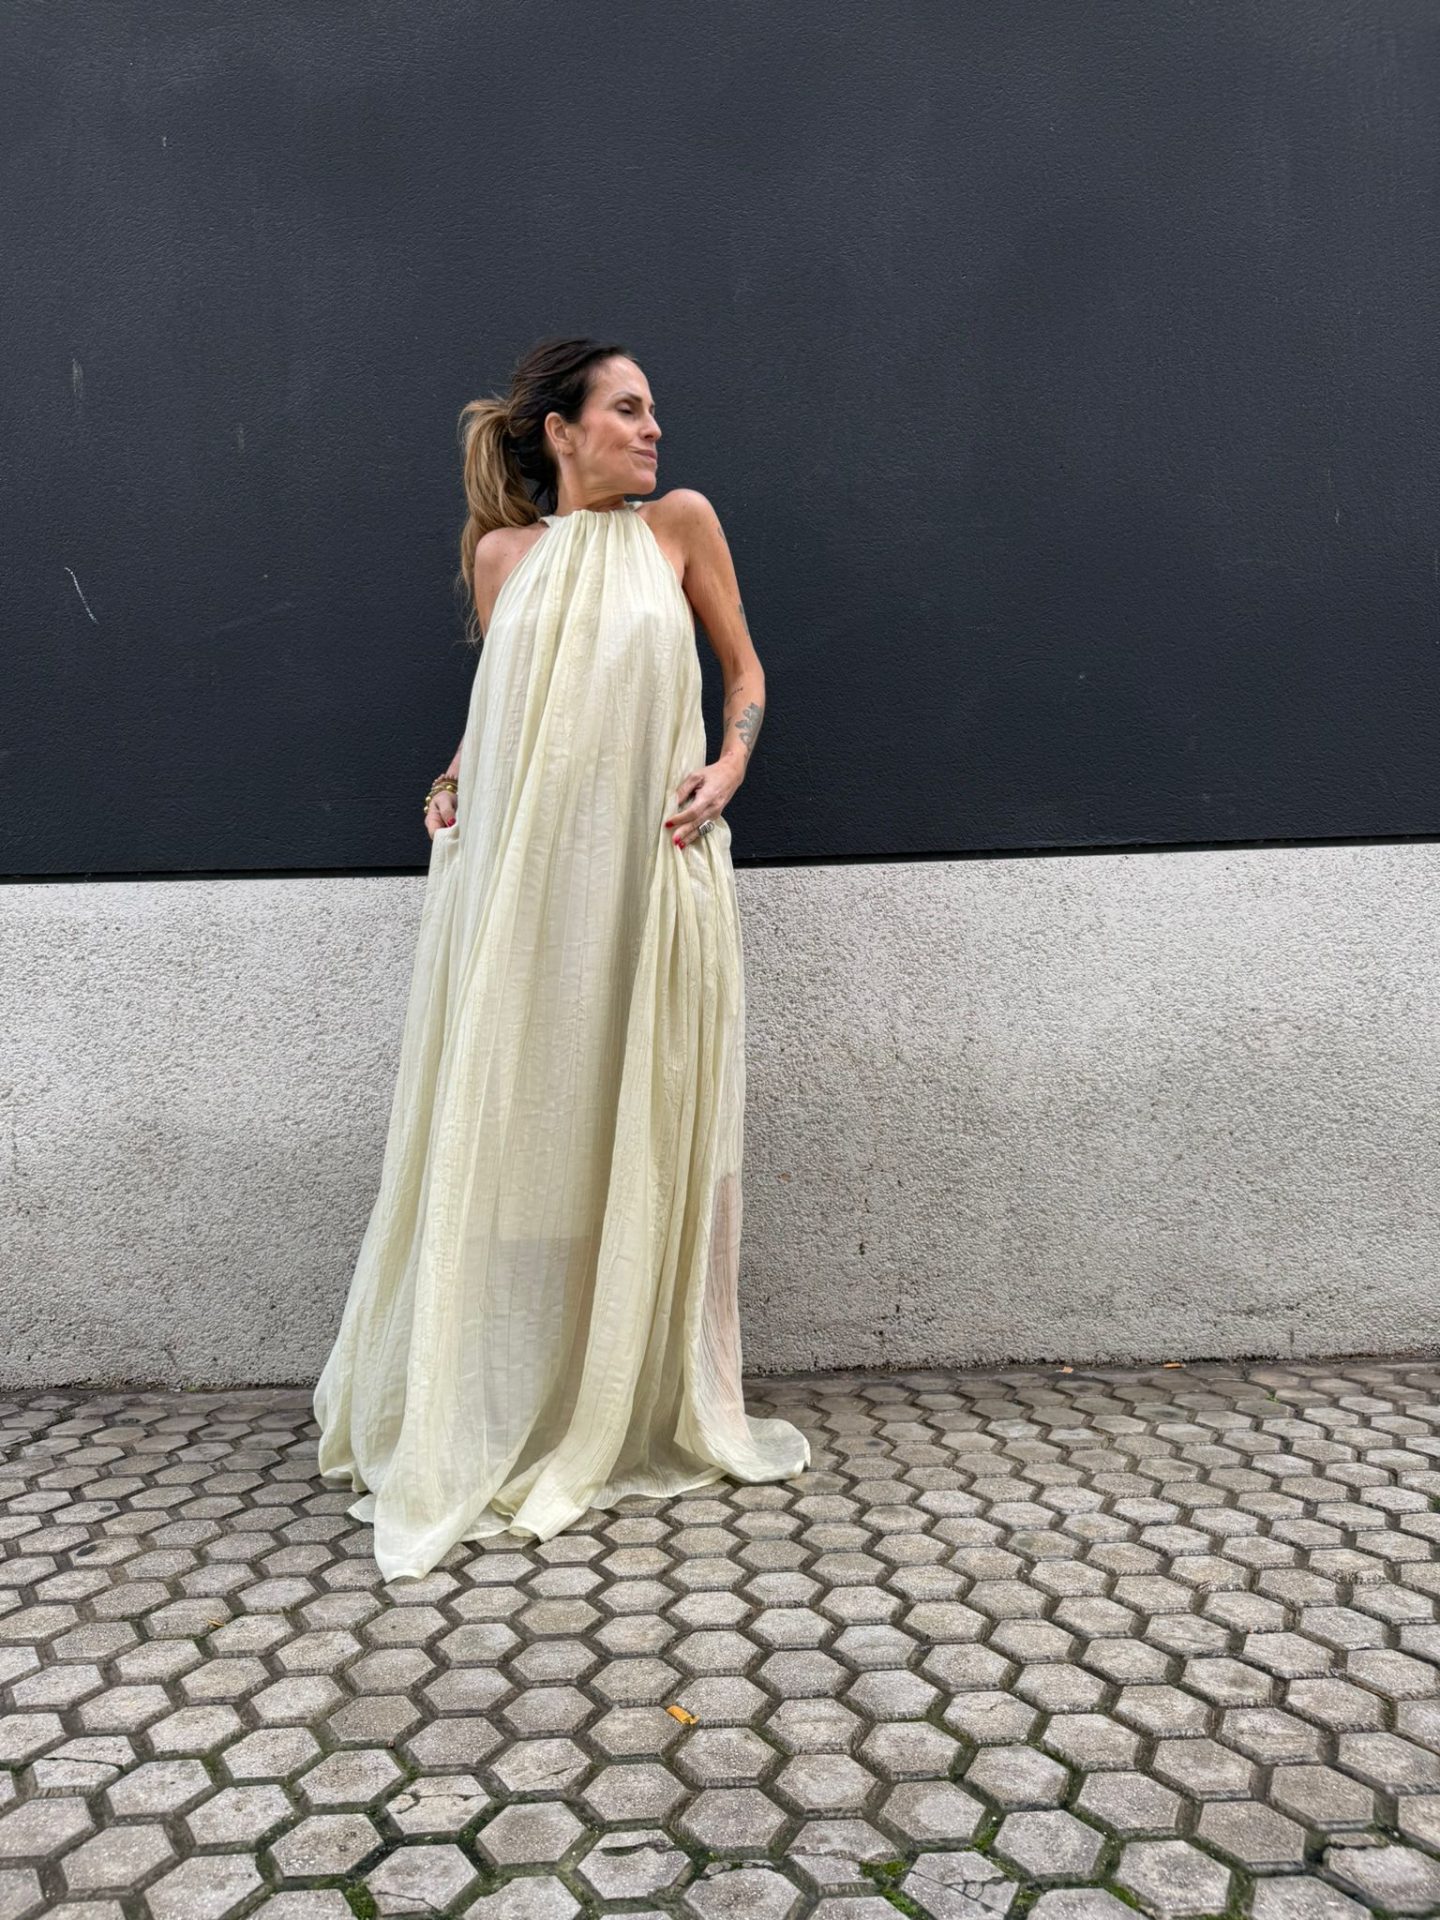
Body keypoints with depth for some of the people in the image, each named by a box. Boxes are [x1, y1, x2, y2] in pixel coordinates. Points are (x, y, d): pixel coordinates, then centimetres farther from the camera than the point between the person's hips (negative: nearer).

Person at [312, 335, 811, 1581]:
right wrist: (451, 784, 2)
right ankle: (479, 1420, 18)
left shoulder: (680, 523, 9)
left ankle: (648, 1409, 21)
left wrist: (731, 763, -3)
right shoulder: (504, 552, 11)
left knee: (650, 1131, 4)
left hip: (653, 869, 0)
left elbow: (744, 667, 14)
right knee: (512, 1134, 2)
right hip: (522, 873, 1)